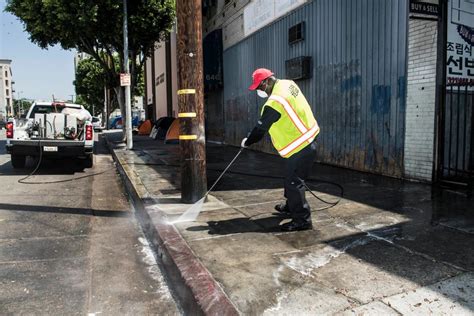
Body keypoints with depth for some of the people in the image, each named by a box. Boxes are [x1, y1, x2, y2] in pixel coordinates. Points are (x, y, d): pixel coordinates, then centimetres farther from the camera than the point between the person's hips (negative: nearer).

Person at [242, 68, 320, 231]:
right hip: (308, 137, 10)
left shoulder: (275, 102, -24)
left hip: (300, 146, -10)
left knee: (294, 182, -5)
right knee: (291, 177, 22)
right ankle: (291, 206, 39)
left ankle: (302, 220, 2)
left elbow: (261, 128, -14)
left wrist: (247, 142, 3)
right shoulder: (287, 83, 3)